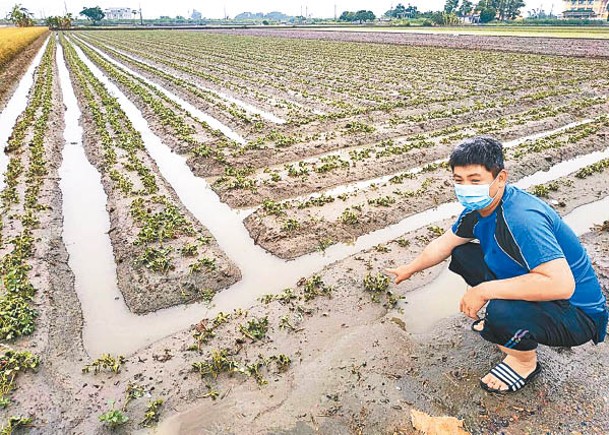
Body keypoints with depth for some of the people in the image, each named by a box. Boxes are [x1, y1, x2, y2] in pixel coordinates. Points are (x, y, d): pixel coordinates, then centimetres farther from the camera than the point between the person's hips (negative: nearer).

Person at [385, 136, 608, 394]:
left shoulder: (521, 219, -34)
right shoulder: (479, 207, -5)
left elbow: (562, 284, -43)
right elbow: (444, 244, 11)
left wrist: (484, 291, -36)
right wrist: (410, 269, 21)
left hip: (577, 315, -8)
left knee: (503, 310, -37)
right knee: (462, 254, 5)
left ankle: (525, 362, -1)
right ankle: (500, 321, 17)